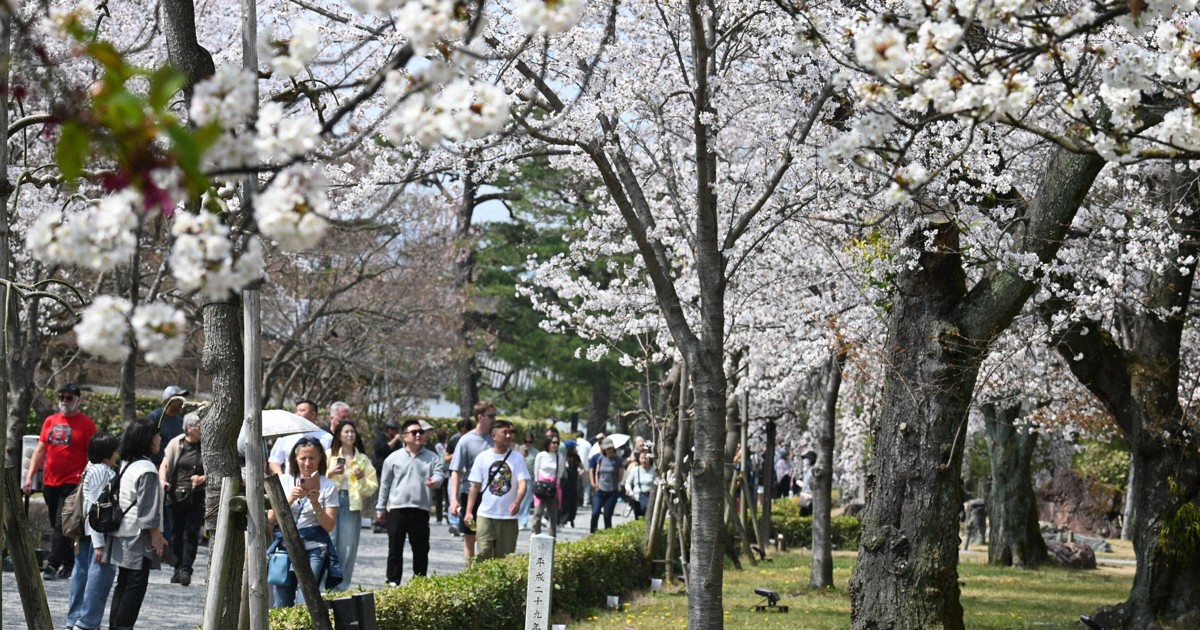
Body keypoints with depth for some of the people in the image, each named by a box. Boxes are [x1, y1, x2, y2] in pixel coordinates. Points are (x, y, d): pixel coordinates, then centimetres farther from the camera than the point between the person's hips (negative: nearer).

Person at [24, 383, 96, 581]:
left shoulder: (86, 424, -3)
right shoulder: (50, 421, 12)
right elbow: (40, 450, 13)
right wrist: (29, 476, 6)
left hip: (72, 483, -6)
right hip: (50, 482, 6)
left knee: (61, 525, -11)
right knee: (56, 526, 11)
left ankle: (52, 566, -12)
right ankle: (68, 564, 20)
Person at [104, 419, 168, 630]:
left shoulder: (126, 464, 12)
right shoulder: (147, 469, -16)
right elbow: (148, 510, -17)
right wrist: (157, 536, -12)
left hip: (123, 535, 9)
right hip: (139, 536, -9)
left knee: (123, 584, 13)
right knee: (136, 586, -4)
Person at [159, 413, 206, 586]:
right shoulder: (176, 443, 3)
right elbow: (165, 465, 3)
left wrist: (203, 478, -15)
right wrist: (163, 480, -16)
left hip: (197, 496, -1)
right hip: (176, 494, 1)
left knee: (191, 534, -7)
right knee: (177, 533, 8)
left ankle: (186, 570, -6)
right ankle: (178, 569, 20)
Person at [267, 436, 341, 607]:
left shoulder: (328, 486, 3)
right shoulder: (284, 481, 8)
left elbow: (329, 526, -1)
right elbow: (270, 520, 2)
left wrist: (315, 503, -16)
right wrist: (289, 499, -13)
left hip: (314, 549, -2)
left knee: (304, 604, -13)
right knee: (281, 606, 4)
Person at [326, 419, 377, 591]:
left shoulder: (363, 459, 13)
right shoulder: (329, 455, 7)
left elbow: (372, 487, 10)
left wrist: (362, 479, -8)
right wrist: (330, 473, -12)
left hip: (352, 506, 2)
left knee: (348, 548, 1)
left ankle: (341, 588, 9)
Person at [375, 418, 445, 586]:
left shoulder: (432, 458, 7)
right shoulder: (394, 458, 5)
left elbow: (439, 473, -3)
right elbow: (385, 484, 9)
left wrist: (435, 481, -28)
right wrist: (380, 508, 9)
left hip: (421, 510, 1)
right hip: (397, 509, -1)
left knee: (421, 549, 6)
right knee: (395, 549, 3)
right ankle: (392, 582, 10)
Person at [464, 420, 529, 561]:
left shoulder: (517, 458, 3)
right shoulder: (482, 458, 2)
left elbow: (523, 483, -7)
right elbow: (475, 486, 5)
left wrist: (517, 502, -26)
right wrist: (469, 511, -1)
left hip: (508, 516, 1)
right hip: (485, 514, -1)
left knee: (504, 557, 5)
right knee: (483, 552, -11)